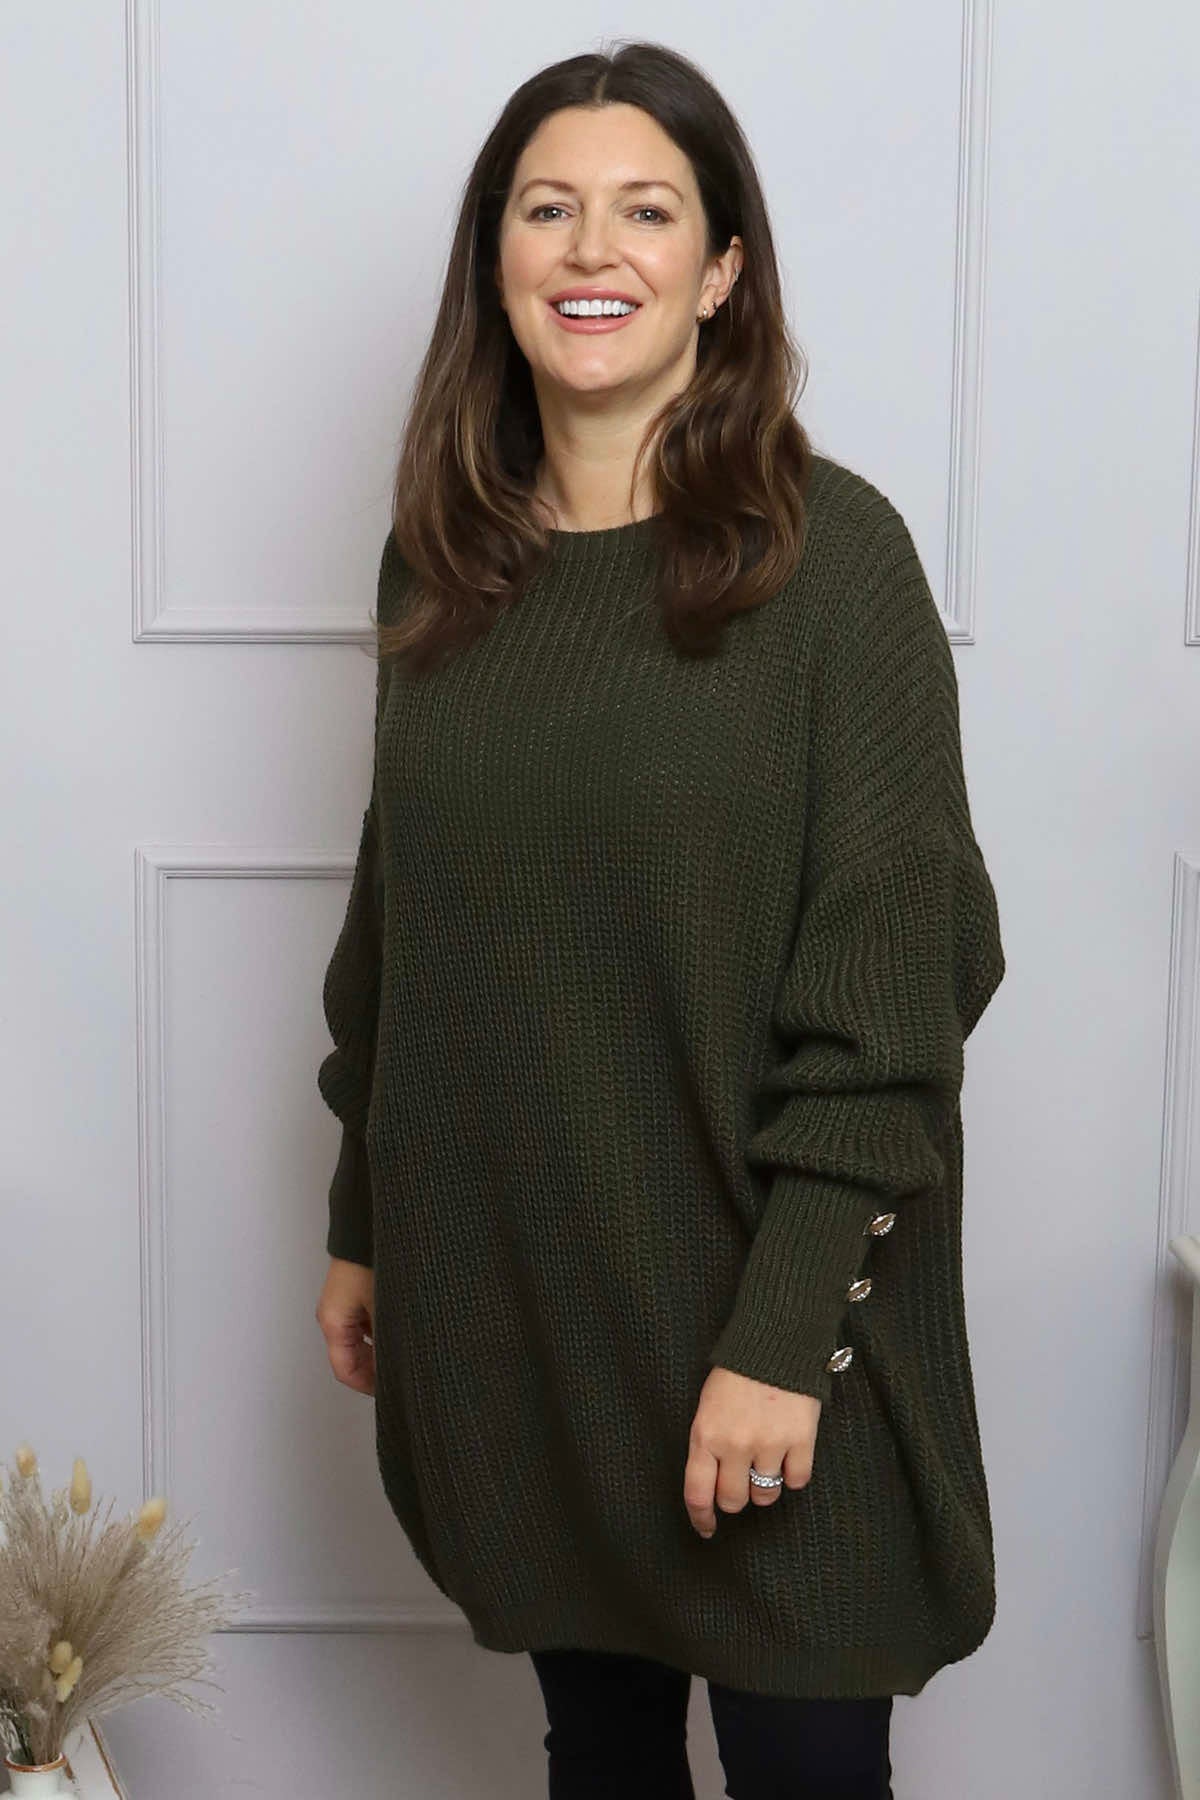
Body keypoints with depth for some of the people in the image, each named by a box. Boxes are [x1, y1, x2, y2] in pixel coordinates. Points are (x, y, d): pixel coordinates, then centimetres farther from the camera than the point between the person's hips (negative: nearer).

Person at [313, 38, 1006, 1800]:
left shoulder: (831, 551, -12)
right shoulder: (443, 559, 5)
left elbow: (888, 980, -15)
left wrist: (786, 1335, -18)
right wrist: (362, 1228, 13)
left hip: (748, 1297, -4)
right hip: (500, 1290, 5)